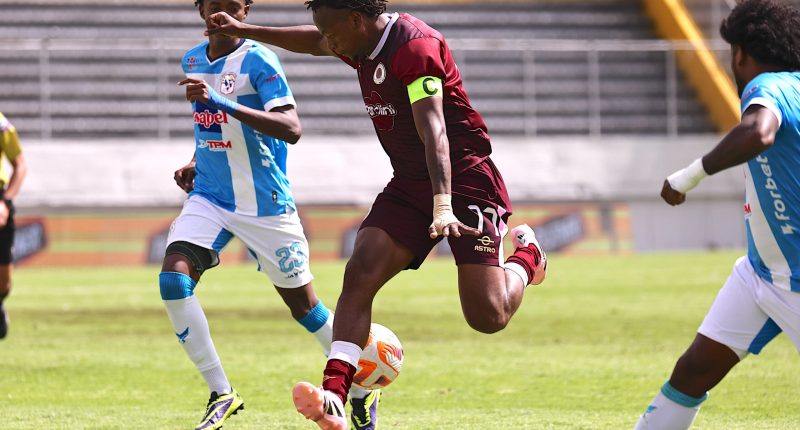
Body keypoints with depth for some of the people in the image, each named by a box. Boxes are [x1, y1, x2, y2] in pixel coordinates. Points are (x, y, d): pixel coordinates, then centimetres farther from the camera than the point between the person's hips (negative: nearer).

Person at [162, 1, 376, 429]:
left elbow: (291, 129, -28)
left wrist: (220, 101, -36)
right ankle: (221, 394, -8)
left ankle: (362, 393, 27)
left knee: (303, 305, 5)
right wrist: (195, 164, 7)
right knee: (173, 281, -18)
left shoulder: (258, 61, -14)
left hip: (265, 205, -5)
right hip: (209, 198, 5)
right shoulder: (193, 60, 7)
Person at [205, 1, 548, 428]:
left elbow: (433, 131, -34)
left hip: (464, 179, -8)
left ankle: (527, 255, 22)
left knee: (487, 317, -12)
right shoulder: (365, 45, 5)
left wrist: (443, 207, -44)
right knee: (360, 273, -15)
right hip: (409, 182, 8)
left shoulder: (415, 46, -22)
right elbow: (313, 42, 29)